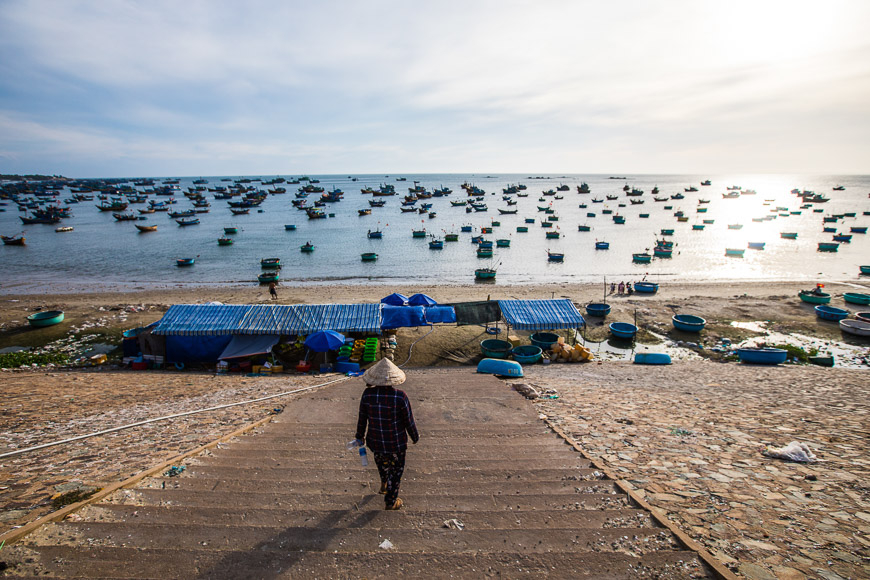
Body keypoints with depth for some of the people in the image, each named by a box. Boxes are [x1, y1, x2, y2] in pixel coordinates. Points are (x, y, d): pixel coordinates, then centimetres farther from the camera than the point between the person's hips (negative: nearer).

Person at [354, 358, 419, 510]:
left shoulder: (367, 394, -18)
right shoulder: (400, 396, -25)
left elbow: (362, 419, -4)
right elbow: (409, 421, -14)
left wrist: (359, 436, 13)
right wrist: (415, 437, 5)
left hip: (375, 441, 3)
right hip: (396, 443, -3)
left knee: (381, 460, 34)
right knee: (396, 469, 21)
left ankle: (384, 484, 58)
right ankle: (390, 502, 37)